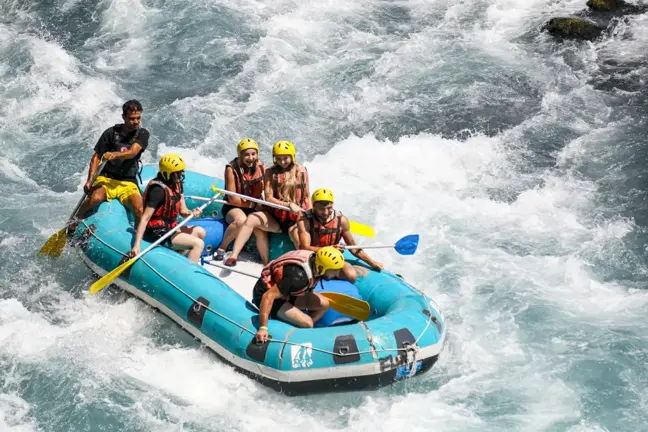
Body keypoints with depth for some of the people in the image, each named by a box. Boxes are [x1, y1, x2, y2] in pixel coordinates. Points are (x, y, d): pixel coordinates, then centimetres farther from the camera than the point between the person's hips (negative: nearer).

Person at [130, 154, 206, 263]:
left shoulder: (176, 185, 4)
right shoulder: (159, 190, -24)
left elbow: (183, 211, 6)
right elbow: (144, 218, -28)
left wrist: (191, 213, -19)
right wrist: (136, 245, -36)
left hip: (169, 228, 10)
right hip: (157, 233, -10)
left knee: (200, 232, 17)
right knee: (198, 244, -16)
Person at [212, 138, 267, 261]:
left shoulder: (260, 167, -3)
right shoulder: (232, 169, -15)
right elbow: (232, 199, -15)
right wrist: (254, 205, -17)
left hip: (254, 208, 3)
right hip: (233, 207, -3)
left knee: (260, 229, -25)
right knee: (241, 220, -36)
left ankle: (267, 263, -14)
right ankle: (221, 248, -16)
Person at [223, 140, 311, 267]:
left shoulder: (301, 171, 5)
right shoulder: (270, 172, 2)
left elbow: (307, 196, 10)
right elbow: (268, 198, -6)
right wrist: (289, 204, -20)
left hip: (296, 219, 0)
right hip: (274, 217, 0)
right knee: (252, 219, -27)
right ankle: (233, 256, -30)